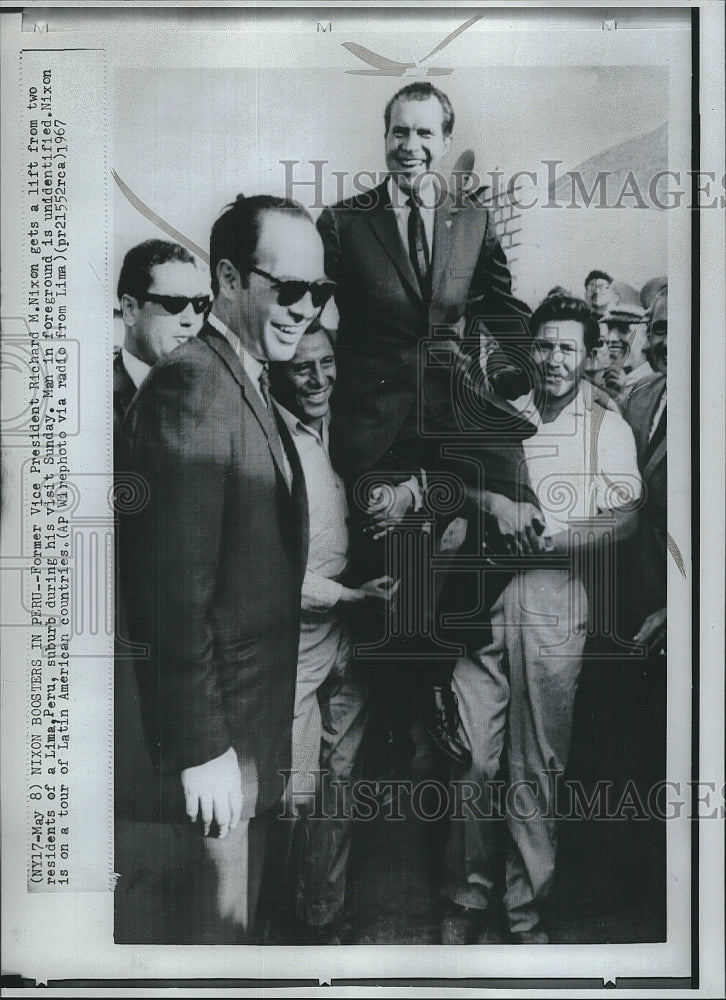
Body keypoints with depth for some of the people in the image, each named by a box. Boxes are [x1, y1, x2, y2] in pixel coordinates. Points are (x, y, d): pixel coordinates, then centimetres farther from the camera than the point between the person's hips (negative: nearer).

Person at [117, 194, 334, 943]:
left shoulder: (251, 386, 11)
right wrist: (202, 747, -21)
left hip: (257, 725, 10)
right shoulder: (189, 388, -19)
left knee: (239, 913, 21)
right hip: (216, 727, -9)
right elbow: (174, 593, -23)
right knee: (213, 922, 5)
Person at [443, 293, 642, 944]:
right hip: (483, 599, 2)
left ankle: (527, 909, 18)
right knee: (473, 755, 1)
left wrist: (548, 539, -16)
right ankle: (469, 898, 17)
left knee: (538, 766, 4)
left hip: (556, 604, -2)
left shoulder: (607, 426, 9)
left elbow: (624, 518, -3)